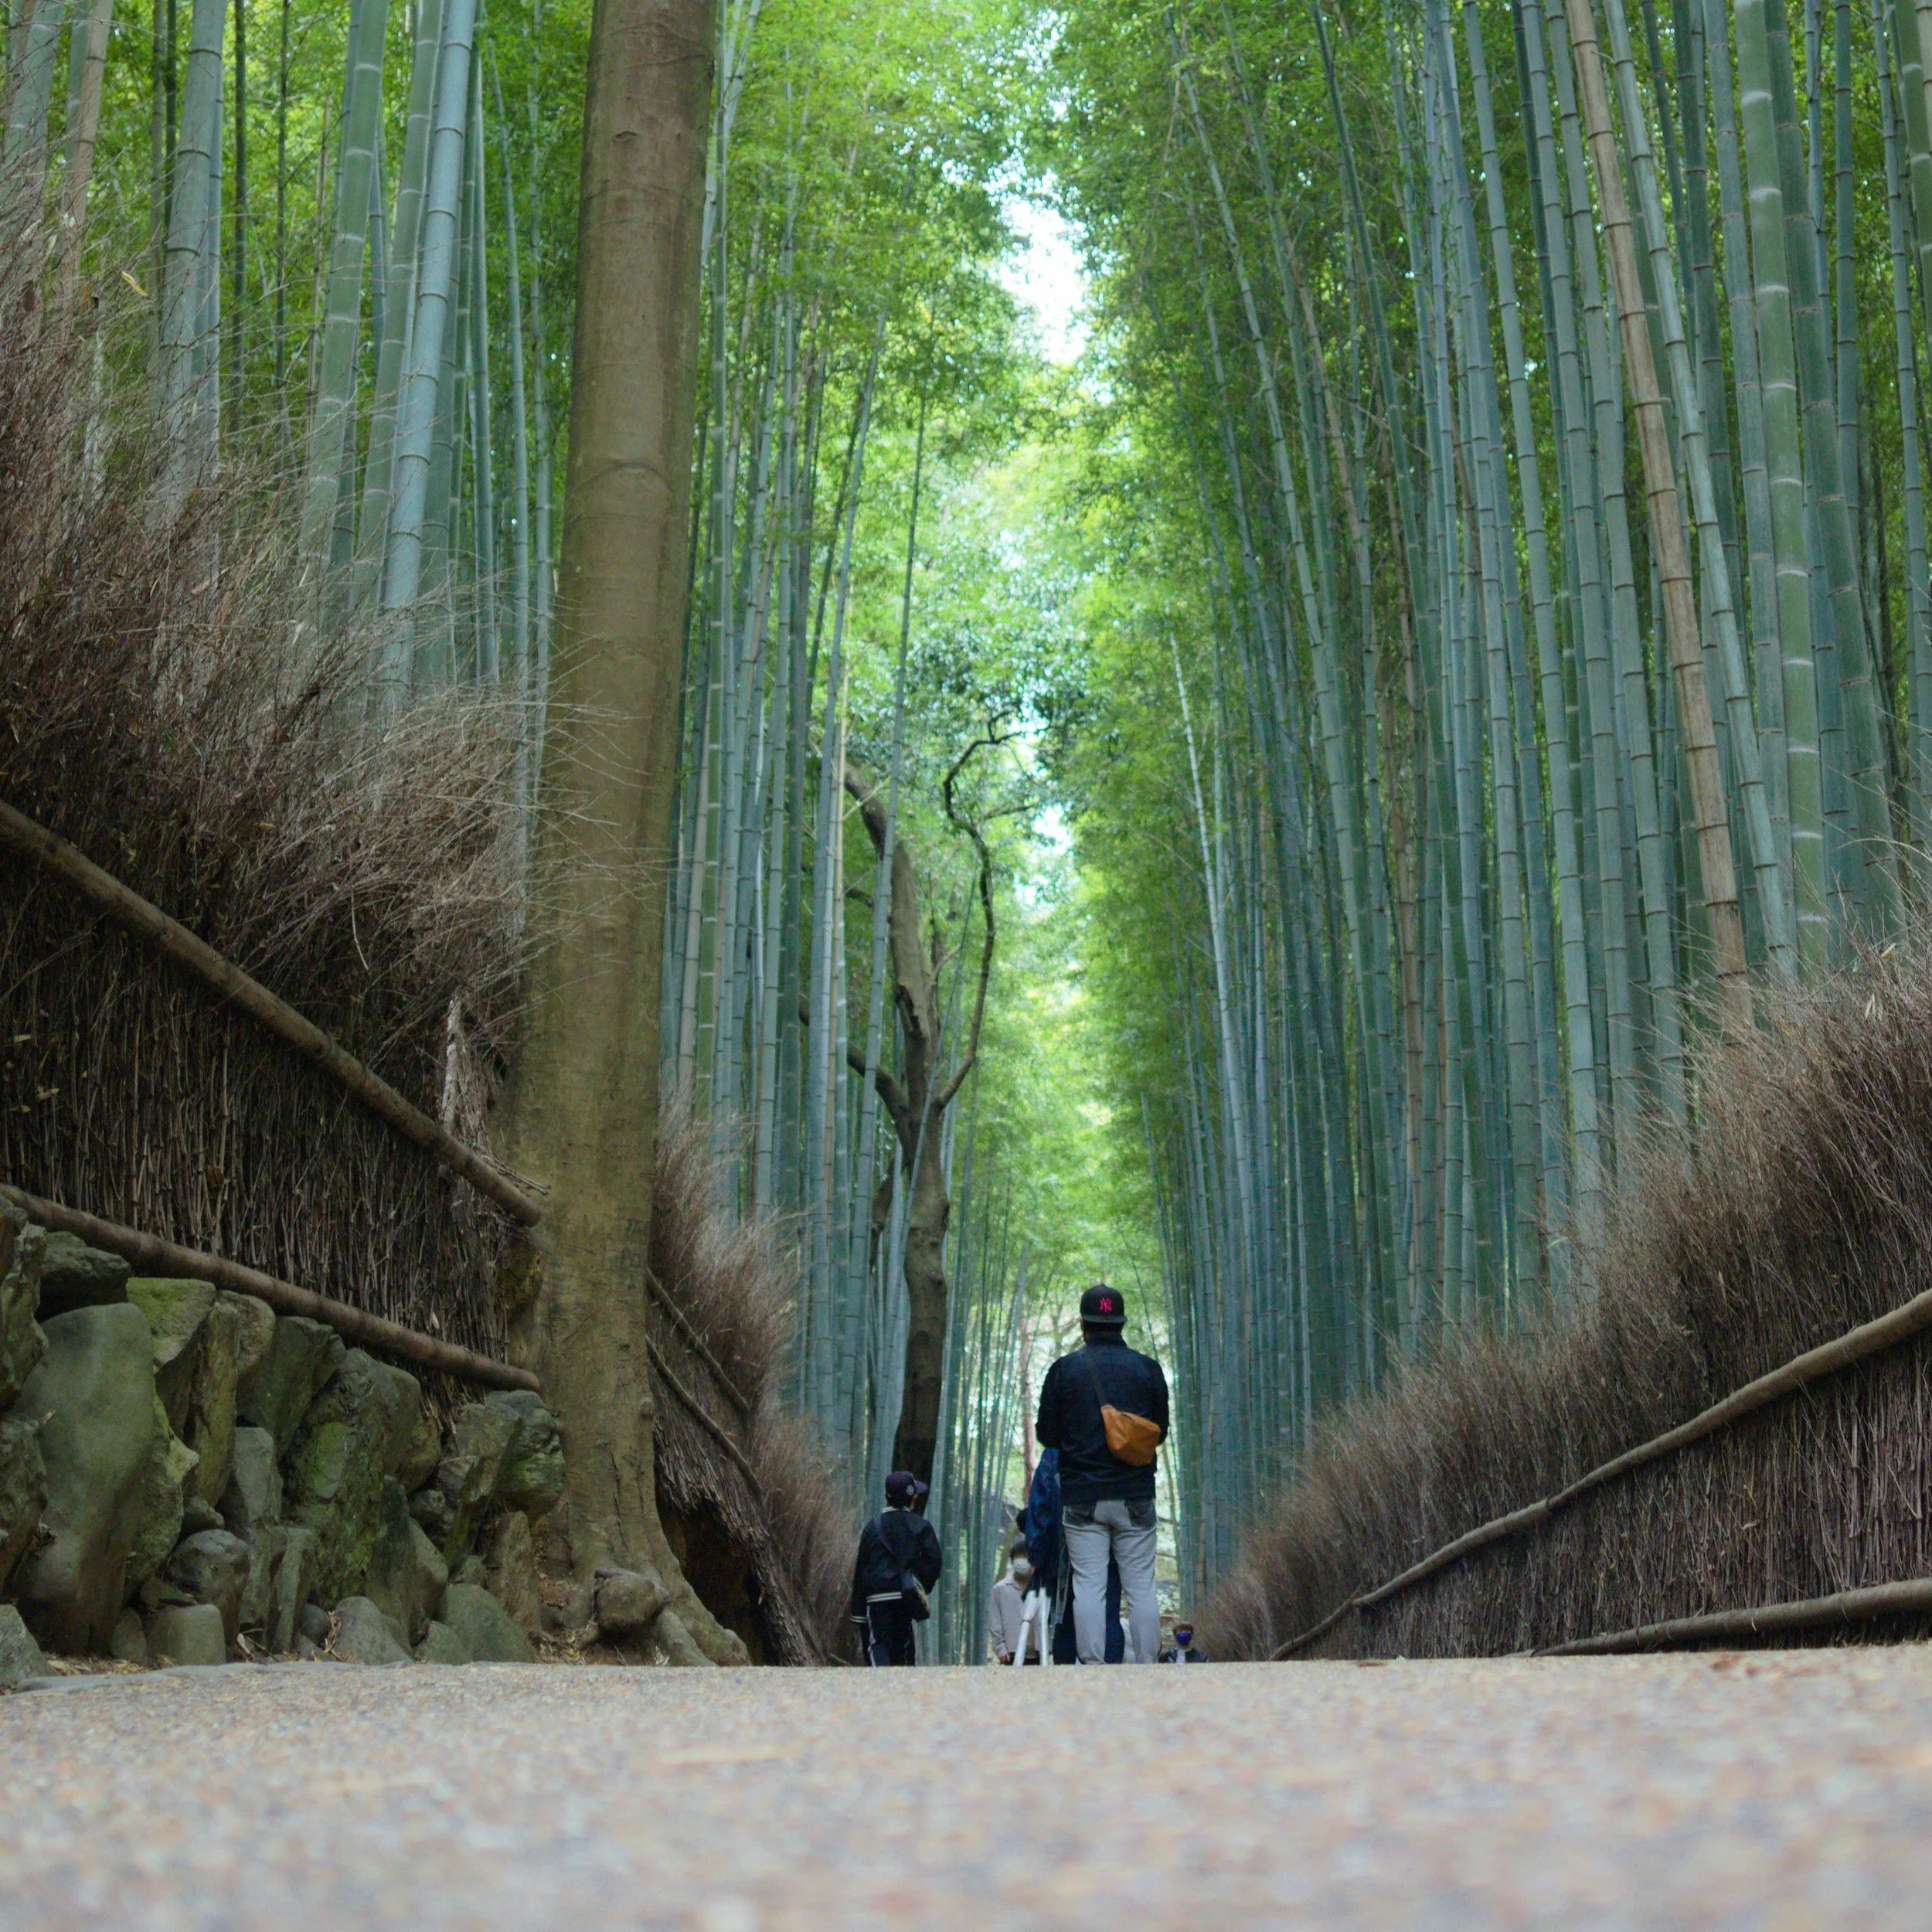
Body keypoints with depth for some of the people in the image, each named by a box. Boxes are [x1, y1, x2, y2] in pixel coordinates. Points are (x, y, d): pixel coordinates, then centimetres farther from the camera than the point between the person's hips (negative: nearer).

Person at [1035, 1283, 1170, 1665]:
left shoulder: (1063, 1369, -1)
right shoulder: (1148, 1368, 3)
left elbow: (1046, 1434, 2)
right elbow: (1161, 1431, 10)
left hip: (1081, 1497, -1)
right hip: (1136, 1497, 1)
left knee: (1088, 1586, 0)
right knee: (1141, 1587, 5)